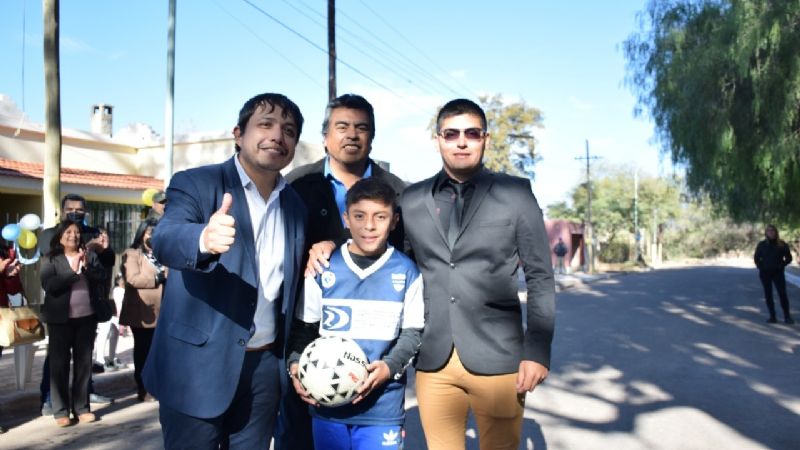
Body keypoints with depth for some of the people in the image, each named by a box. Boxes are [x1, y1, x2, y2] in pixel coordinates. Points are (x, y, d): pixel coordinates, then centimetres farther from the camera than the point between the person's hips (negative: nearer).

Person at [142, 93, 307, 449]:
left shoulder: (295, 204, 7)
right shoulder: (196, 183, -8)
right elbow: (165, 239, -26)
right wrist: (204, 240, -47)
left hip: (266, 366, 5)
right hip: (199, 367, -4)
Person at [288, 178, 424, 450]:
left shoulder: (407, 272, -2)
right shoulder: (323, 268, -1)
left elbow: (412, 333, 2)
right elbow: (303, 328, 5)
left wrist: (390, 367, -14)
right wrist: (295, 366, -11)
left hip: (383, 406, -1)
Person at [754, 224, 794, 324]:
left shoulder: (782, 245, 1)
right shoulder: (761, 245, 4)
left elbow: (789, 258, 7)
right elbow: (756, 258, 13)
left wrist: (781, 266, -4)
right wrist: (760, 266, 2)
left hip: (778, 273, -2)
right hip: (765, 273, 2)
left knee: (782, 294, -11)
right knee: (768, 295, 3)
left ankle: (787, 316, -2)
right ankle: (772, 317, 9)